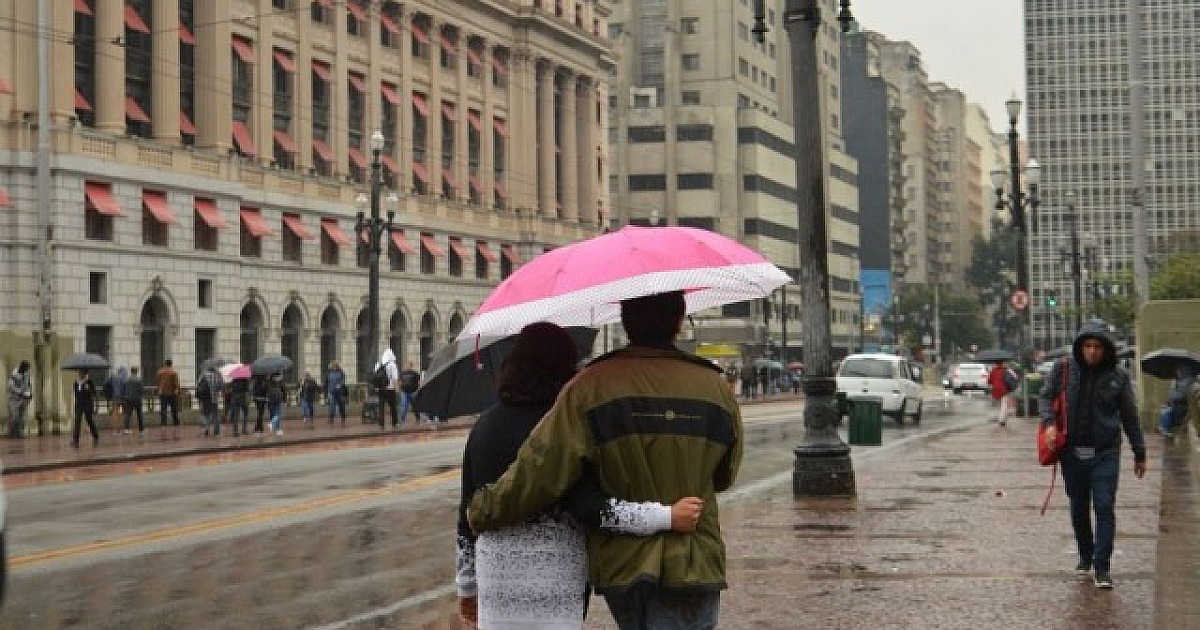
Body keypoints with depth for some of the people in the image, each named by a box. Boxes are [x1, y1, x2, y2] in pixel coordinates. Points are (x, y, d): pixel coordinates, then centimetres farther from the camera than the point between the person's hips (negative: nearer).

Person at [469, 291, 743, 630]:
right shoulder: (717, 390, -2)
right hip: (692, 566, -1)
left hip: (619, 565, 1)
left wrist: (484, 512, 1)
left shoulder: (590, 388, -10)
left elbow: (538, 472, -14)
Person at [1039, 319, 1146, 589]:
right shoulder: (1064, 368, -1)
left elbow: (1130, 417, 6)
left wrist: (1140, 453, 10)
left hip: (1105, 453, -2)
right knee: (1078, 508, 12)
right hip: (1072, 452, 2)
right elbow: (1045, 397, 8)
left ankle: (1102, 567, -5)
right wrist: (1049, 422, -12)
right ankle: (1085, 556, 31)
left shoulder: (1118, 377, -1)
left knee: (1104, 507, -9)